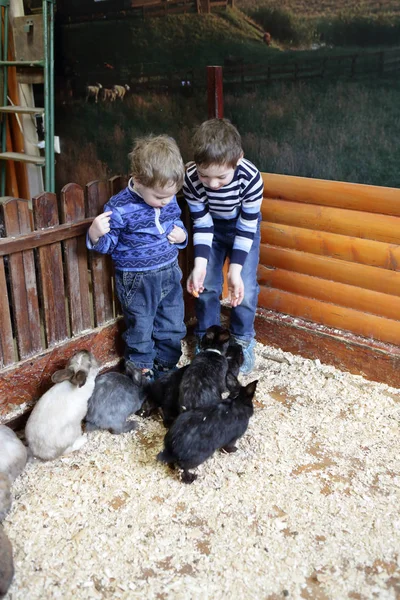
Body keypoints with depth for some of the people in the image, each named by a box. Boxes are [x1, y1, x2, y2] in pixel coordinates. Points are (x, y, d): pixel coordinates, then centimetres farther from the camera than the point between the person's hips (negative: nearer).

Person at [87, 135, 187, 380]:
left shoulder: (169, 199, -3)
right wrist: (96, 234, -34)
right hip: (137, 280, -5)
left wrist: (181, 234, -6)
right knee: (141, 330, 10)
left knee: (173, 326, 18)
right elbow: (107, 244, -12)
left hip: (170, 273, 6)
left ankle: (166, 365, 40)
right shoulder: (120, 208, -20)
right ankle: (142, 371, 31)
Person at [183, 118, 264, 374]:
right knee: (206, 285, 0)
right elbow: (202, 225, -19)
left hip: (244, 227, -1)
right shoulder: (192, 180, -32)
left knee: (245, 289, -6)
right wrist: (200, 264, -31)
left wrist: (235, 271, -31)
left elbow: (246, 228, -26)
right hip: (212, 228, 2)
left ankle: (243, 341, 17)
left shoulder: (251, 178, -37)